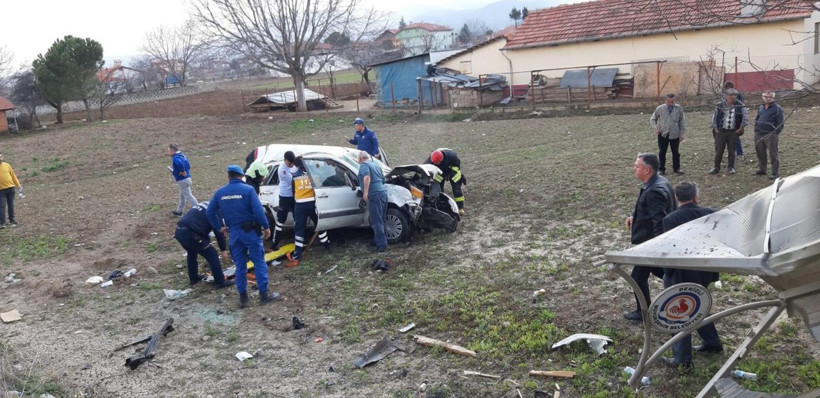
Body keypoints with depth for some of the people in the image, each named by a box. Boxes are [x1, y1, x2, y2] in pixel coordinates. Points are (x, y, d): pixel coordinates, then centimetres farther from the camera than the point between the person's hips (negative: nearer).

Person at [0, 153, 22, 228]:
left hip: (10, 188, 2)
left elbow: (13, 176, 10)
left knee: (11, 205, 10)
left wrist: (18, 185, 8)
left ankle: (12, 220, 21)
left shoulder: (7, 165, 4)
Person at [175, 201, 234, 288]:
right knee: (212, 254, 3)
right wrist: (224, 250, 10)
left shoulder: (204, 205, 27)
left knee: (192, 252, 33)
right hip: (190, 234, -9)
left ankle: (193, 278, 41)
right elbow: (219, 232, 1)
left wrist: (207, 244, 37)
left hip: (178, 231, 9)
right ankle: (220, 282, 8)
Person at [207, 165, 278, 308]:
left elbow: (209, 212, 7)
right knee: (259, 263, 6)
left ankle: (243, 298, 16)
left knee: (240, 266, 13)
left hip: (233, 233, 4)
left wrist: (220, 227, 17)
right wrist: (266, 227, -6)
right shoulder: (248, 189, -10)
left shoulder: (220, 192, 3)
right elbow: (258, 211, -17)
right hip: (251, 231, -4)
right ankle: (264, 294, 8)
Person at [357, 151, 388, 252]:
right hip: (383, 192, 9)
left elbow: (367, 177, -22)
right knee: (380, 220, 18)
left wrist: (365, 192, -29)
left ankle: (382, 244, -9)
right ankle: (378, 240, 28)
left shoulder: (364, 165, -2)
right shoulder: (376, 165, 25)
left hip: (374, 195, -9)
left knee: (376, 222, -7)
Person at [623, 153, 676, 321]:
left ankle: (643, 312, 22)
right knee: (657, 269, 28)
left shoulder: (654, 191, -31)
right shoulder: (659, 181, 2)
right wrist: (634, 216, 4)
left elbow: (659, 221, -31)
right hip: (659, 240, 10)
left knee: (638, 276, 7)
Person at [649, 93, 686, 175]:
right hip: (663, 134, -1)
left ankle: (676, 168, 23)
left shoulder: (679, 109, -3)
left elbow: (682, 122, 3)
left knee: (676, 152, 10)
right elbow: (652, 119, 8)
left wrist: (681, 134, 1)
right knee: (662, 152, 5)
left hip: (675, 134, 1)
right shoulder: (660, 108, -5)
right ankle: (661, 169, 15)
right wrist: (655, 128, -7)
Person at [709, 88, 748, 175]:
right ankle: (716, 167, 13)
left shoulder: (740, 106, 0)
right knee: (719, 150, 2)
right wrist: (715, 128, 1)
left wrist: (741, 127, -2)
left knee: (732, 150, 4)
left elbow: (745, 116, 2)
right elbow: (714, 116, 7)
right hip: (721, 131, 0)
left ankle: (731, 168, 15)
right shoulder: (720, 105, 1)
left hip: (733, 132, 0)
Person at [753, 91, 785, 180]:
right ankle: (761, 170, 29)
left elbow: (780, 123, -9)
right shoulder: (761, 108, 14)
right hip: (759, 135, 7)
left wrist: (776, 133, -15)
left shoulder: (777, 108, -6)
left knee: (773, 154, -3)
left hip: (770, 135, -7)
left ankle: (775, 173, 0)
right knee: (760, 153, 15)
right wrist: (756, 130, 14)